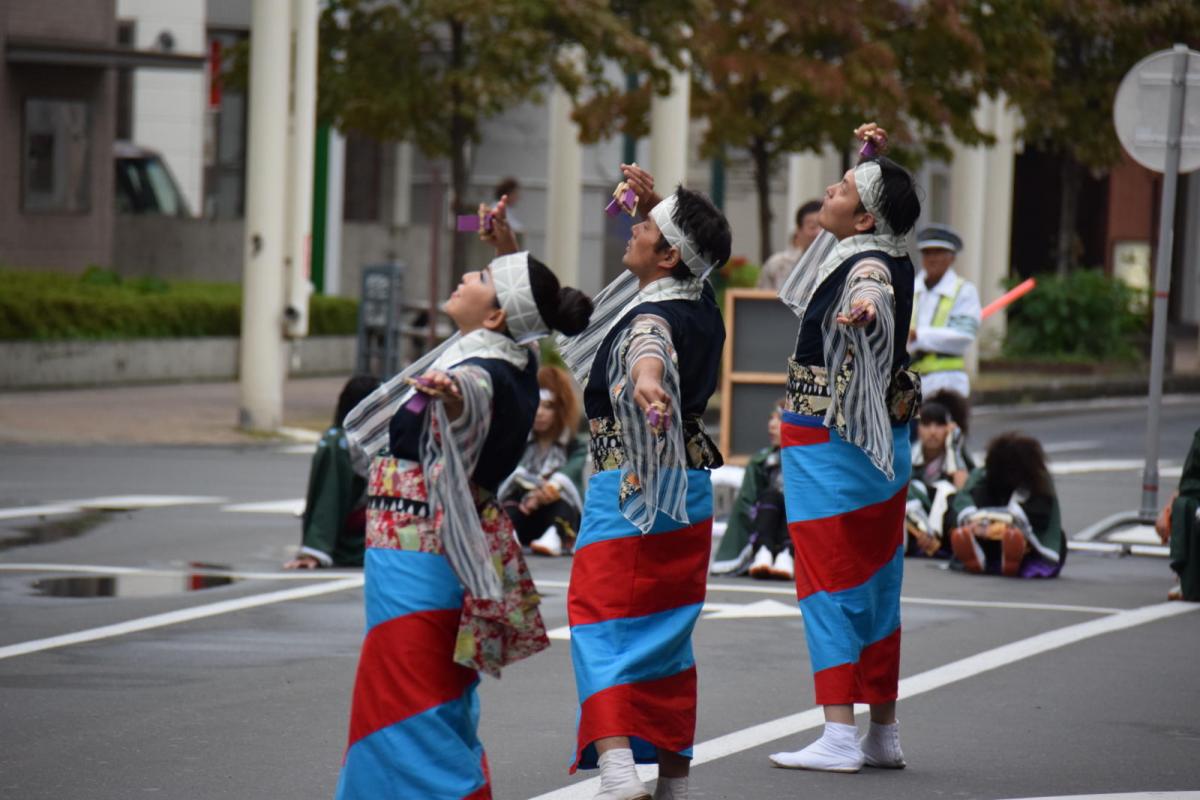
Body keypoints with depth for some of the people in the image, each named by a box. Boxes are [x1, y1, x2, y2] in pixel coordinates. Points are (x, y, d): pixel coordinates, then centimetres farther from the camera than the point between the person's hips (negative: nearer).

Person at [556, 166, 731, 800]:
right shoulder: (699, 302, 4)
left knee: (602, 621, -10)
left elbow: (649, 350, -47)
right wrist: (653, 203, 15)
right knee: (668, 629, 16)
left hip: (632, 489, -8)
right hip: (689, 490, 8)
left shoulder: (651, 319, -20)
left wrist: (647, 385, -67)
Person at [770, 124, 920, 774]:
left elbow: (875, 297, -43)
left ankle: (839, 737, -11)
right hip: (878, 445, 10)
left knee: (830, 585, -8)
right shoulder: (891, 260, 7)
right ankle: (884, 733, 19)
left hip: (831, 446, -10)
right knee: (874, 585, 13)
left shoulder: (867, 267, -20)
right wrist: (875, 161, 25)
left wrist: (866, 311, -65)